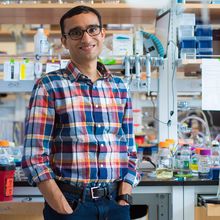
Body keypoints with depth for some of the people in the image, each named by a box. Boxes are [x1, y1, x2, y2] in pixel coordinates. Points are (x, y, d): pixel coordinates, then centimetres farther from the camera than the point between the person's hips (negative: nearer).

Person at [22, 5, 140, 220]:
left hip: (115, 202, 4)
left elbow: (129, 150, 11)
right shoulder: (48, 86, -4)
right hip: (70, 203, -3)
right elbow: (34, 157, -9)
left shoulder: (120, 87, 8)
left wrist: (124, 198, -1)